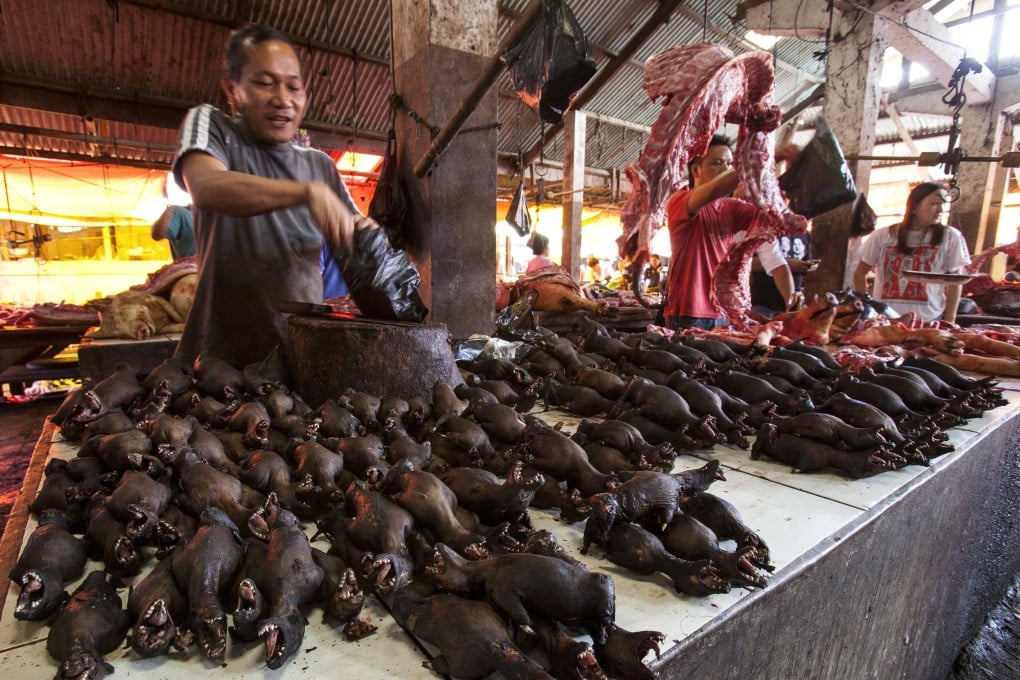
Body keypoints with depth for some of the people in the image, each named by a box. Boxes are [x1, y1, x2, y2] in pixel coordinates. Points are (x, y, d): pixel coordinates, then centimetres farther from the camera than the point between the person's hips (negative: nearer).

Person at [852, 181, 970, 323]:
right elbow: (860, 273, 9)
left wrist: (949, 321, 0)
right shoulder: (882, 235, 3)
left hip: (927, 321, 0)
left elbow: (955, 282, 6)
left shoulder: (950, 237, 4)